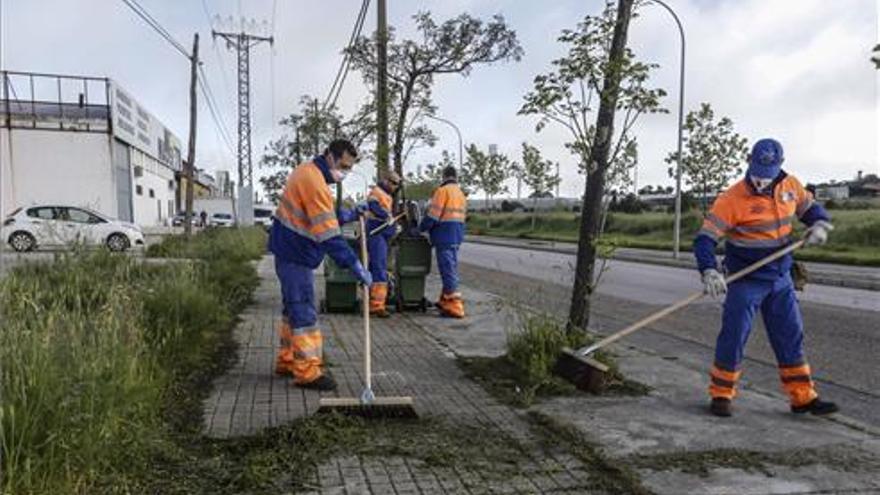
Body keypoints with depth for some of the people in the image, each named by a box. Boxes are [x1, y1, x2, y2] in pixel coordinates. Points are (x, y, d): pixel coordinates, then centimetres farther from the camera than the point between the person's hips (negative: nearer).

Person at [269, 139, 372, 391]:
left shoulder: (308, 172, 10)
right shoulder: (314, 181, -22)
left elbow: (324, 215, 18)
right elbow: (329, 234, -27)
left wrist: (351, 214, 6)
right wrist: (355, 265, -27)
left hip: (289, 251, 11)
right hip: (296, 255, -11)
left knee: (294, 308, 17)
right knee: (304, 312, -7)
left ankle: (287, 361, 27)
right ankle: (307, 372, -2)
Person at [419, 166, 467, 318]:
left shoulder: (443, 191, -10)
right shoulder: (461, 193, 17)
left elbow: (433, 215, -14)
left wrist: (420, 228, -2)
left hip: (444, 235, -9)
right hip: (457, 235, 9)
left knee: (448, 269, -7)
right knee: (451, 268, 16)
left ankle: (455, 307, -8)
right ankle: (445, 301, 26)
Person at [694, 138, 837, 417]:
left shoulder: (790, 186, -1)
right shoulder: (731, 199, -19)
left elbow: (810, 208, 17)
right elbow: (705, 238, -22)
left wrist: (820, 225, -5)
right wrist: (709, 272, -37)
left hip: (780, 278, 6)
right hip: (746, 281, -5)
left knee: (791, 337, 11)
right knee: (734, 337, -5)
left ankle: (803, 397, 23)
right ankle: (721, 395, 11)